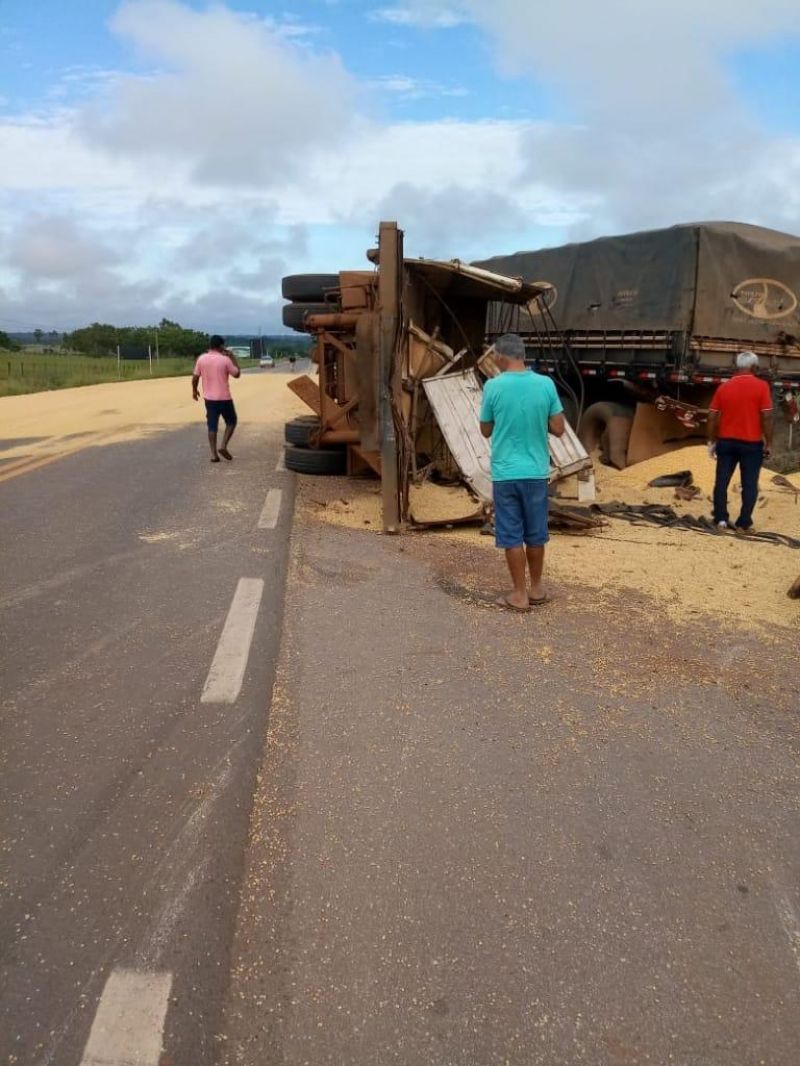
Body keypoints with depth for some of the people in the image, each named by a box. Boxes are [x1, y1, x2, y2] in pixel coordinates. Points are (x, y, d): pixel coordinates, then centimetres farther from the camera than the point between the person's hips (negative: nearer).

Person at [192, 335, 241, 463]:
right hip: (224, 398, -3)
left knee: (212, 426, 7)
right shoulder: (225, 359, -11)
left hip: (209, 398, 3)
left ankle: (213, 454, 3)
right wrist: (233, 358, 7)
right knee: (231, 421, 16)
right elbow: (237, 374, 1)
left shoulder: (201, 359, -1)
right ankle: (223, 446, 3)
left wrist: (194, 390, 19)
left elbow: (195, 377, 2)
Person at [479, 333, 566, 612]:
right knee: (536, 534, 14)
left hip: (505, 473, -2)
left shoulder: (493, 386, -9)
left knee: (511, 535, 6)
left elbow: (486, 430, 2)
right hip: (537, 472, 3)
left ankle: (520, 595, 13)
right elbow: (558, 429, 1)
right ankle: (536, 589, 26)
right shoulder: (546, 384, -3)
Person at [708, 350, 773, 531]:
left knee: (721, 482, 10)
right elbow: (766, 417, -11)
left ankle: (720, 520, 10)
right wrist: (768, 444, -4)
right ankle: (743, 523, 5)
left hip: (726, 442, 3)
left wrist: (712, 441, 12)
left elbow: (713, 417, 3)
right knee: (749, 485, 5)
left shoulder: (723, 387, 3)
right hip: (752, 443, -3)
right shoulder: (761, 386, -7)